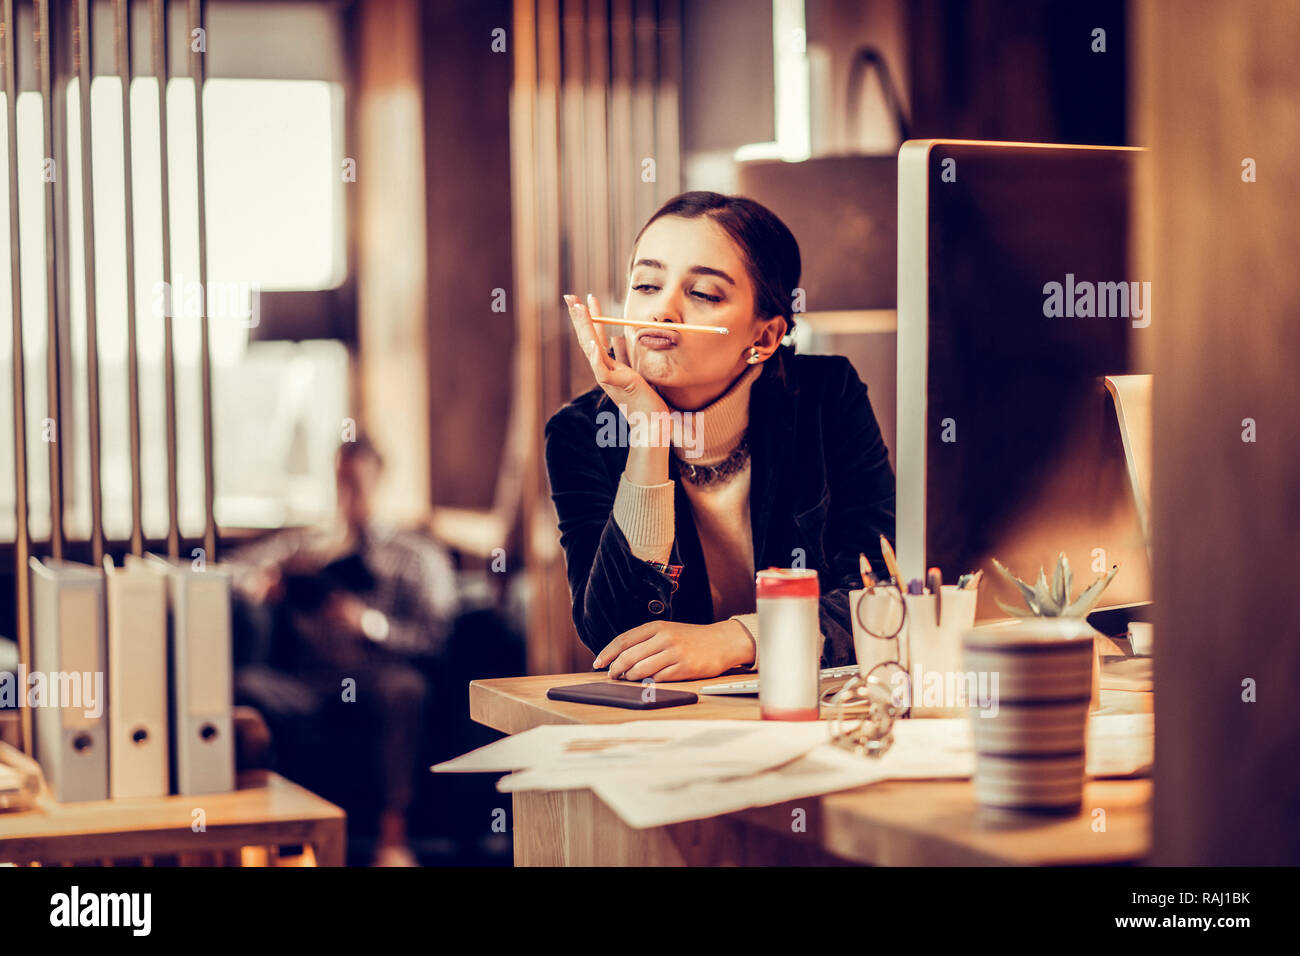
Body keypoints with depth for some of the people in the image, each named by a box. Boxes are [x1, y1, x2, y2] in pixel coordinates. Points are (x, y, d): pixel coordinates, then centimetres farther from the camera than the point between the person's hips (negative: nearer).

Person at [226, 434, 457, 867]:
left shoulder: (417, 555, 19)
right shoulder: (300, 546, 29)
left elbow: (434, 632, 5)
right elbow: (232, 569, 18)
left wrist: (368, 621, -11)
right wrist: (258, 582, -7)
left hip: (376, 674, -2)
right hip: (305, 680, 2)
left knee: (404, 686, -39)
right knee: (244, 682, -31)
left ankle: (393, 833, -37)